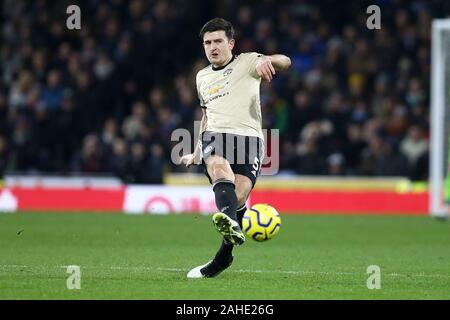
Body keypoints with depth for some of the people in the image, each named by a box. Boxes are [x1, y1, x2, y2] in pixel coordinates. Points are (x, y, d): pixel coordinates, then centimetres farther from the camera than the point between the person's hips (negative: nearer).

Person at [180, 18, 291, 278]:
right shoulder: (202, 77, 28)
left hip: (249, 137, -3)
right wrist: (197, 153, 42)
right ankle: (232, 226, -64)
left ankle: (221, 260, -1)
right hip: (214, 138, 3)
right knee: (219, 166, -35)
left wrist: (267, 60, -32)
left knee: (237, 199, -20)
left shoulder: (247, 62, 10)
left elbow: (284, 62, -8)